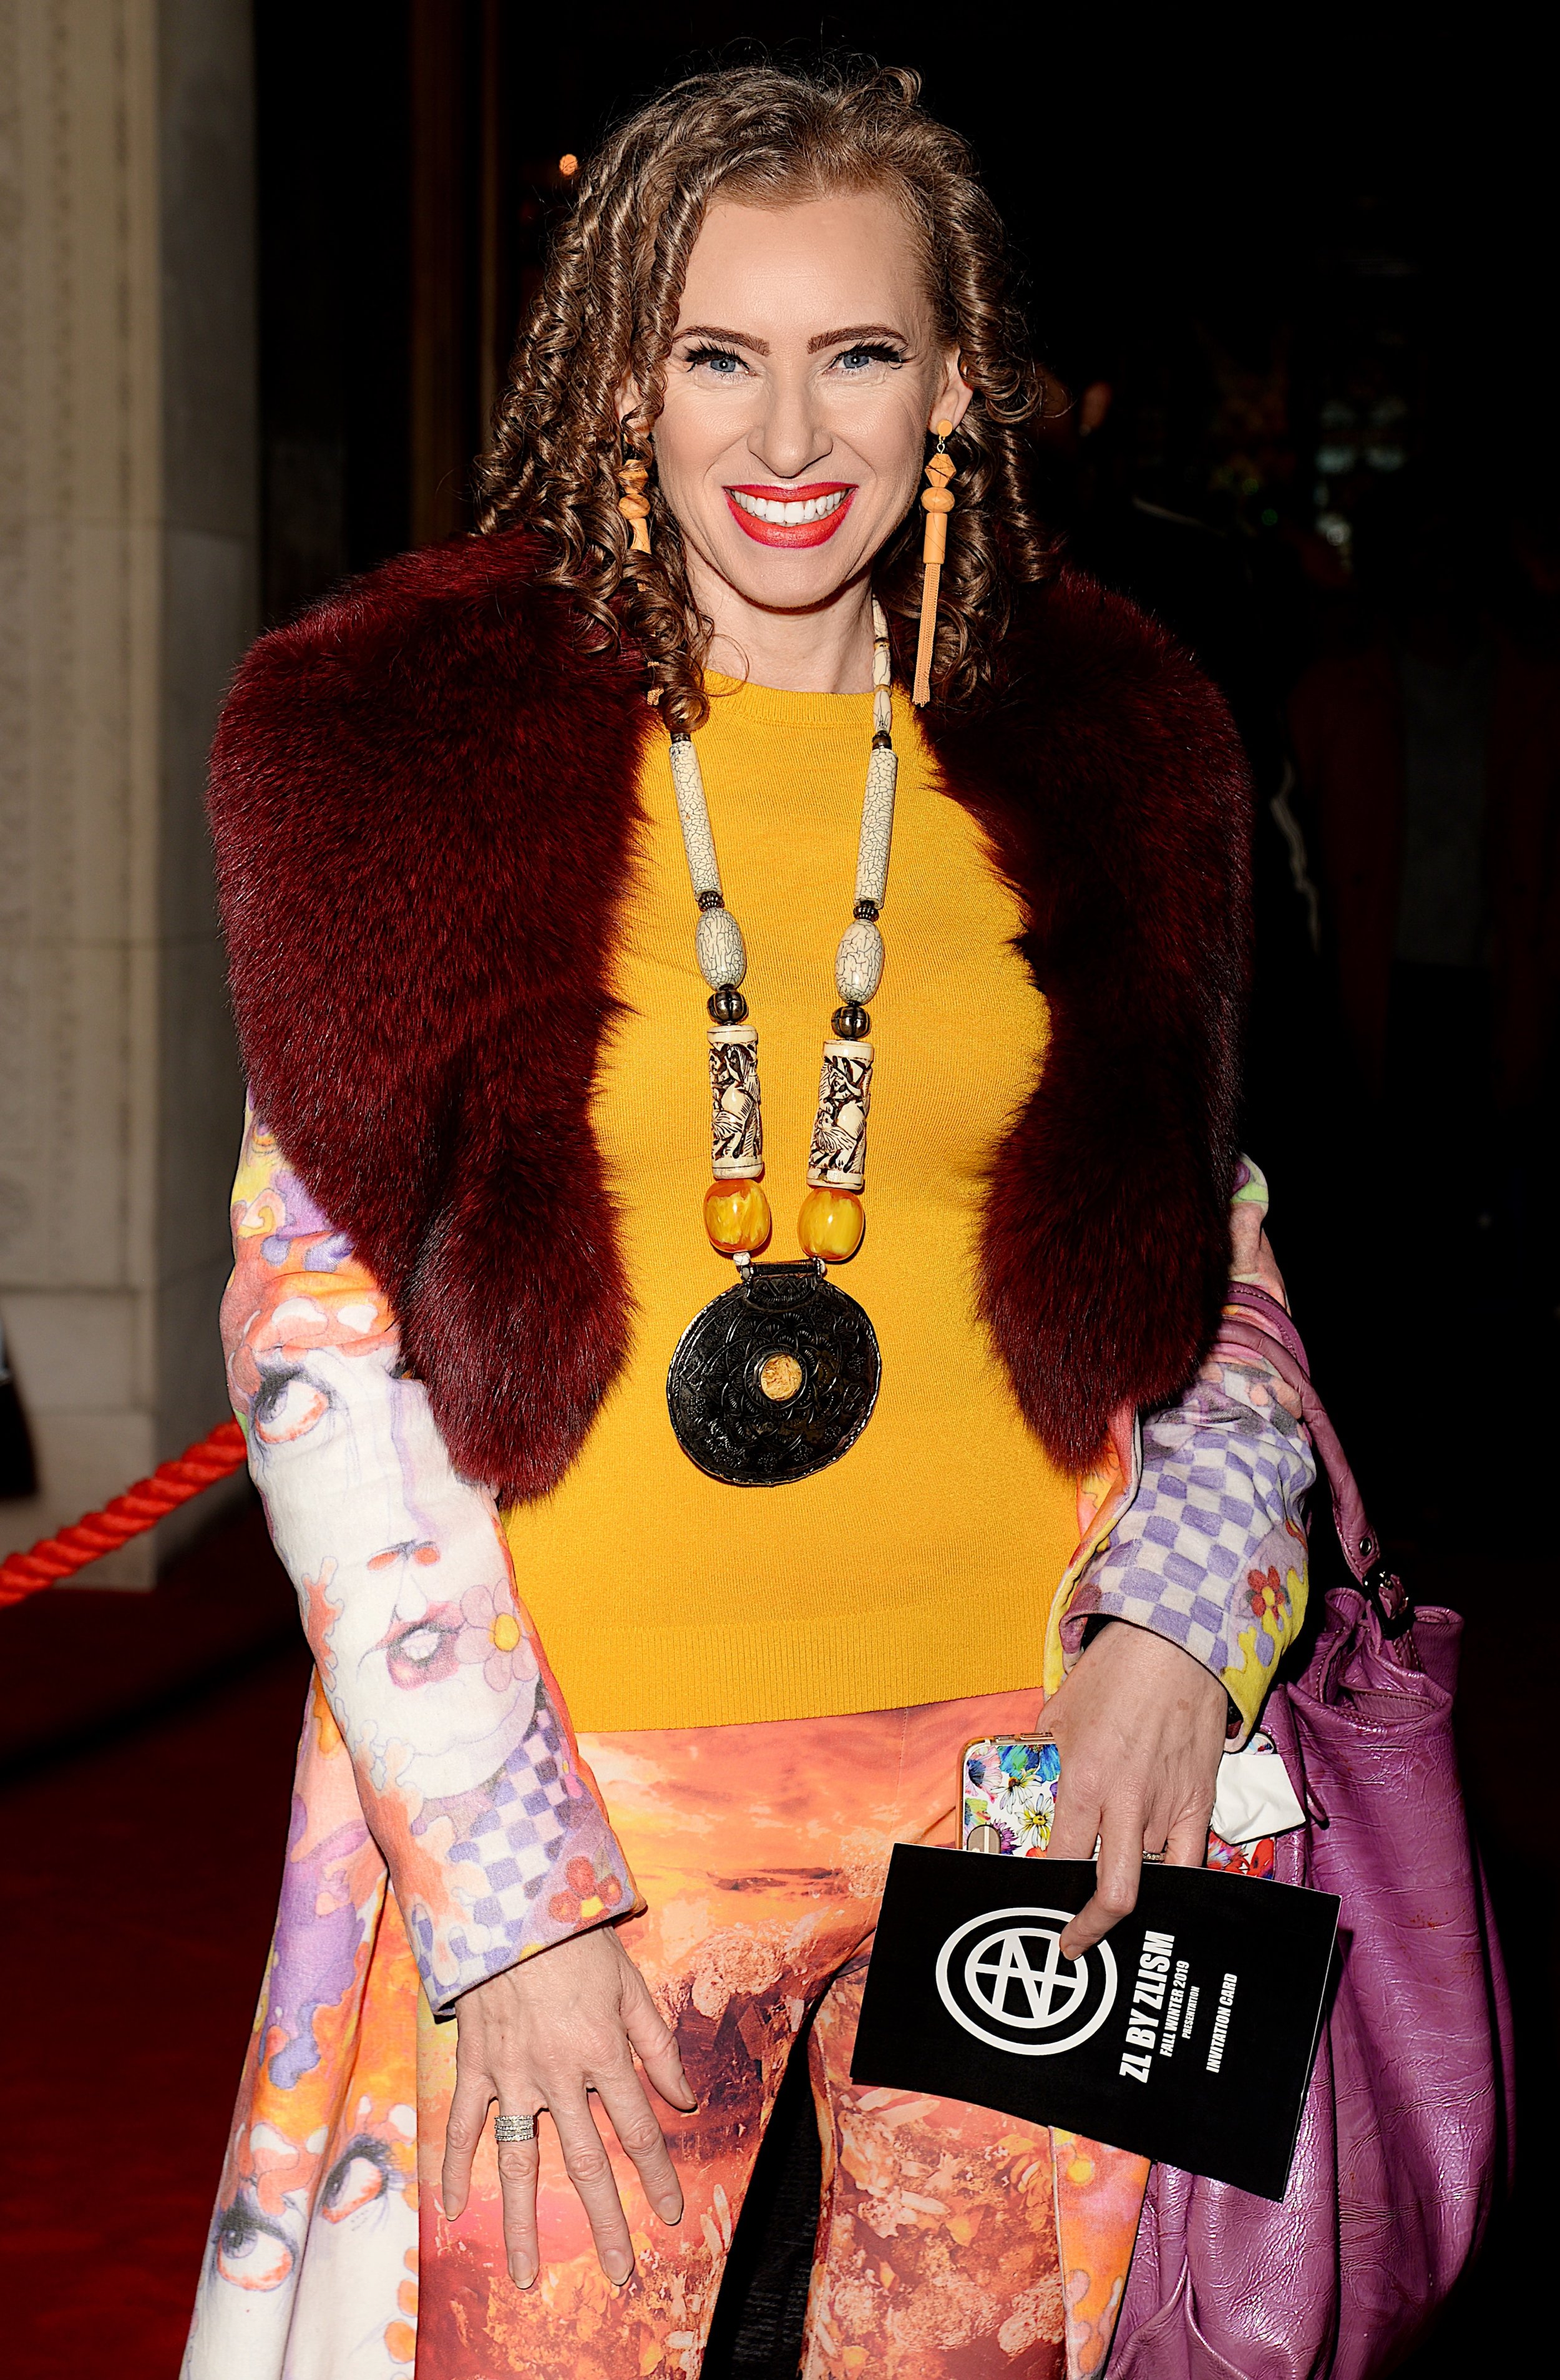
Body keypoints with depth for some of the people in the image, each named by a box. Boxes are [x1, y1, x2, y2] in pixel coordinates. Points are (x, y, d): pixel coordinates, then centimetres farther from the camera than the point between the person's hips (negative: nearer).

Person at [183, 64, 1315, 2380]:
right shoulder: (413, 744, -3)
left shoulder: (1101, 758, 5)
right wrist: (505, 1888, -10)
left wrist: (1178, 1611, -5)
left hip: (1033, 1764, 2)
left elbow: (1207, 1252, 14)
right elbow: (316, 1331, -4)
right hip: (573, 1786, -2)